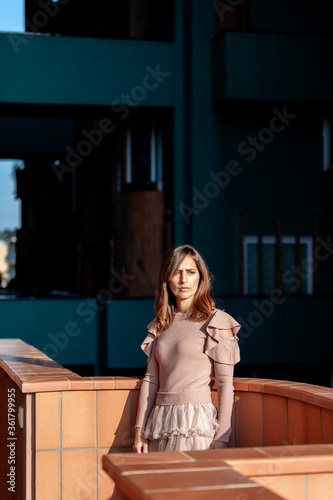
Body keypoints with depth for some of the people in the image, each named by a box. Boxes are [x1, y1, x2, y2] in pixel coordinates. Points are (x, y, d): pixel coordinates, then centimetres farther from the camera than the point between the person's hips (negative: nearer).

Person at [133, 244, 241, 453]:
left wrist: (222, 438, -11)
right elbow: (151, 379, 14)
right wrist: (140, 429, 8)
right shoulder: (161, 324, 14)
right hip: (161, 420, 5)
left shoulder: (217, 322, -2)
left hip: (197, 421, -5)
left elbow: (225, 383, -6)